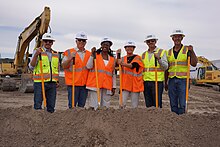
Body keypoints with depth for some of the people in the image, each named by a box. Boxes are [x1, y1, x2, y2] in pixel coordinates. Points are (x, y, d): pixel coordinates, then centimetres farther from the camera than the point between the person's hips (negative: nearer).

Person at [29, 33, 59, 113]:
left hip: (52, 83, 4)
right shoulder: (37, 51, 1)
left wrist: (57, 80, 12)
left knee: (51, 106, 8)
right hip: (40, 82, -4)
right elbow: (31, 67, -8)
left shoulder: (56, 54, 15)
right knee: (38, 105, -2)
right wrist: (36, 55, -22)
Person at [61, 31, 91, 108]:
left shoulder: (89, 53, 13)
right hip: (73, 83, -4)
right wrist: (70, 58, -17)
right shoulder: (69, 52, 2)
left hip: (84, 83, 4)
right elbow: (63, 66, -4)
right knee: (72, 105, -2)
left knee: (82, 105, 9)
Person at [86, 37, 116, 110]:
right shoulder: (95, 55, 7)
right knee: (94, 106, -7)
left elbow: (113, 74, 15)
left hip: (107, 86, 3)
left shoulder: (112, 59, 15)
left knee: (105, 106, 4)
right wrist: (92, 54, -9)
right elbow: (89, 66, -6)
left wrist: (114, 87, 10)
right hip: (95, 84, -3)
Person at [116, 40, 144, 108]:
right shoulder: (123, 58, 13)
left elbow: (132, 65, -20)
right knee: (122, 103, -7)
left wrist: (123, 63, -37)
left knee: (134, 105, 3)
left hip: (135, 84, -2)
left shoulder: (137, 57, 1)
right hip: (125, 84, 2)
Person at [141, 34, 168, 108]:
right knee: (148, 104, 8)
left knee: (157, 104, -4)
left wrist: (159, 58, -18)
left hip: (157, 81, -4)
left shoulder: (162, 52, 3)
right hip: (146, 82, 4)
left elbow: (165, 67, -4)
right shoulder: (144, 54, 16)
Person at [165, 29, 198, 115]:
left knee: (182, 104, -4)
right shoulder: (169, 52, 12)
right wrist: (165, 83, 16)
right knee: (173, 104, 8)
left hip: (183, 80, -3)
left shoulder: (187, 49, 1)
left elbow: (194, 64, -9)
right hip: (171, 80, 4)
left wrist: (192, 51, -21)